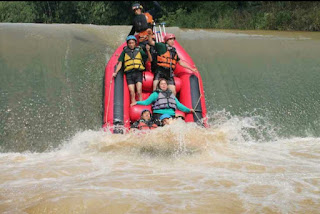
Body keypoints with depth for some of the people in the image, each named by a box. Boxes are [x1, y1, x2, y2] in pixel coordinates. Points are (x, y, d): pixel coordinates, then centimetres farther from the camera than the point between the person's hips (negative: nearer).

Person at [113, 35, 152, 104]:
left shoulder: (139, 50, 14)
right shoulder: (125, 51, 15)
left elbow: (150, 59, 12)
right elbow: (120, 63, 14)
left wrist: (148, 51, -4)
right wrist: (116, 72, 2)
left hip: (138, 73, 0)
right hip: (129, 73, 1)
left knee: (139, 92, -12)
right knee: (132, 93, -7)